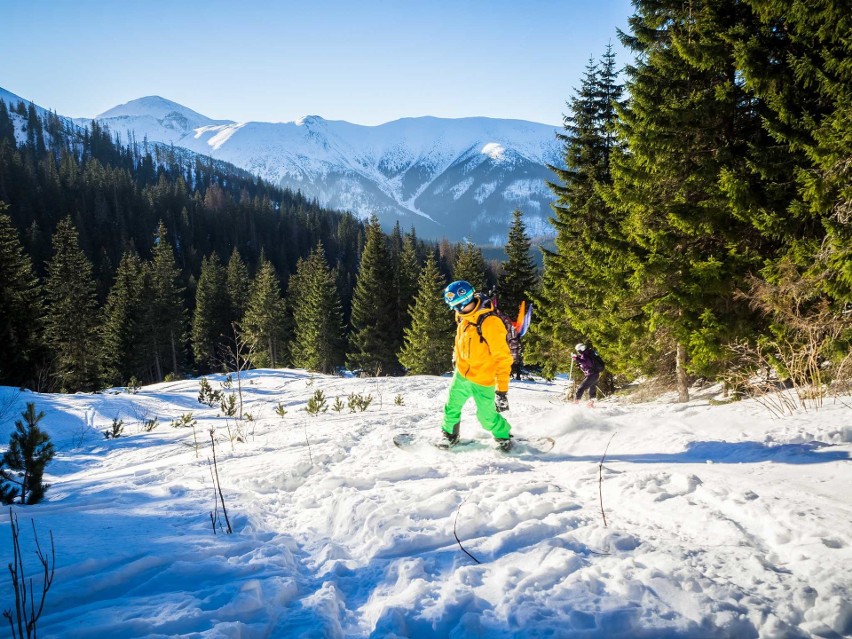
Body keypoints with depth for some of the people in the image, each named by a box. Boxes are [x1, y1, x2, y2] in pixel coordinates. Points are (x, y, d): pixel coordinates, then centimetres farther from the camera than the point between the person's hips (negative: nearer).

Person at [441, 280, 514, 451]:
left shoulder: (490, 322, -26)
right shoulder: (463, 318, -2)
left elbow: (503, 358, -25)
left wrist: (502, 389, -26)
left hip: (483, 381, -6)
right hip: (461, 375, 6)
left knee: (487, 417, 4)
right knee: (451, 408, 14)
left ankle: (503, 436, 30)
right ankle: (449, 436, 38)